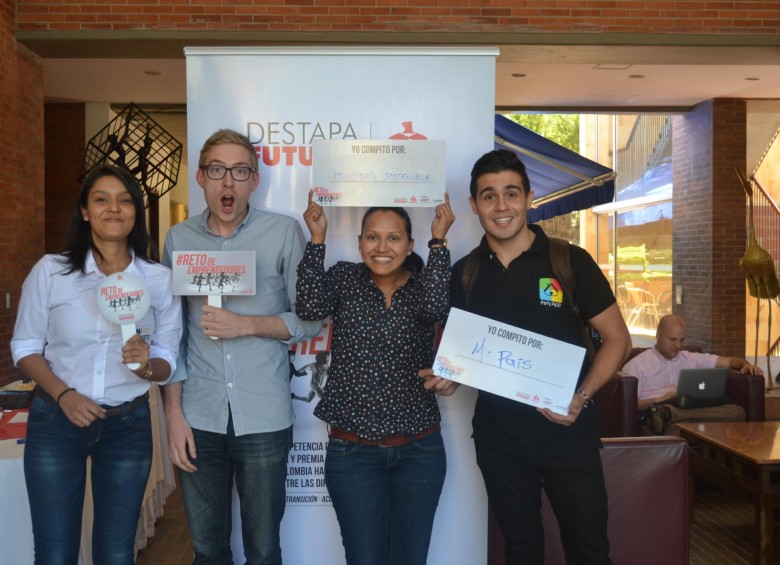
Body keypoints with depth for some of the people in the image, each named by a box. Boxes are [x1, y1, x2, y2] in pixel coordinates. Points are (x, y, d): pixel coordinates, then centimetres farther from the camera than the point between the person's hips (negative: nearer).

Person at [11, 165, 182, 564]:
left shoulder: (160, 280, -4)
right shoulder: (50, 270, -7)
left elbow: (168, 360, 2)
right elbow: (25, 347, 0)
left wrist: (146, 366, -22)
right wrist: (64, 395, -15)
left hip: (128, 426, 1)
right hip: (55, 422, -1)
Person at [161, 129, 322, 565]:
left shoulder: (285, 233, -3)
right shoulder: (179, 239, 4)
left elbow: (310, 319, -1)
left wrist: (246, 324, -15)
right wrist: (174, 411, 1)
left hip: (265, 418, -2)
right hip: (199, 418, 2)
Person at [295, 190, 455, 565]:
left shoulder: (423, 285, 2)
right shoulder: (344, 277, 2)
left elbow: (436, 306, -21)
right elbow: (310, 307, -16)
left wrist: (438, 239, -14)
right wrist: (317, 238, -12)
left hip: (419, 450, 1)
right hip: (353, 451, -1)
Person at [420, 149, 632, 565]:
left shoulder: (571, 261, -7)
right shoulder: (463, 274, 2)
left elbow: (617, 339, -3)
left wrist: (581, 397, -17)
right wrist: (448, 378, -10)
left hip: (567, 431, -2)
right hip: (498, 437, 3)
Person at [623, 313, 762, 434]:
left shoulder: (692, 359, 28)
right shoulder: (637, 365, 11)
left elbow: (729, 361, 27)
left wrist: (745, 365, 4)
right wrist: (656, 400, -12)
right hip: (656, 415, -8)